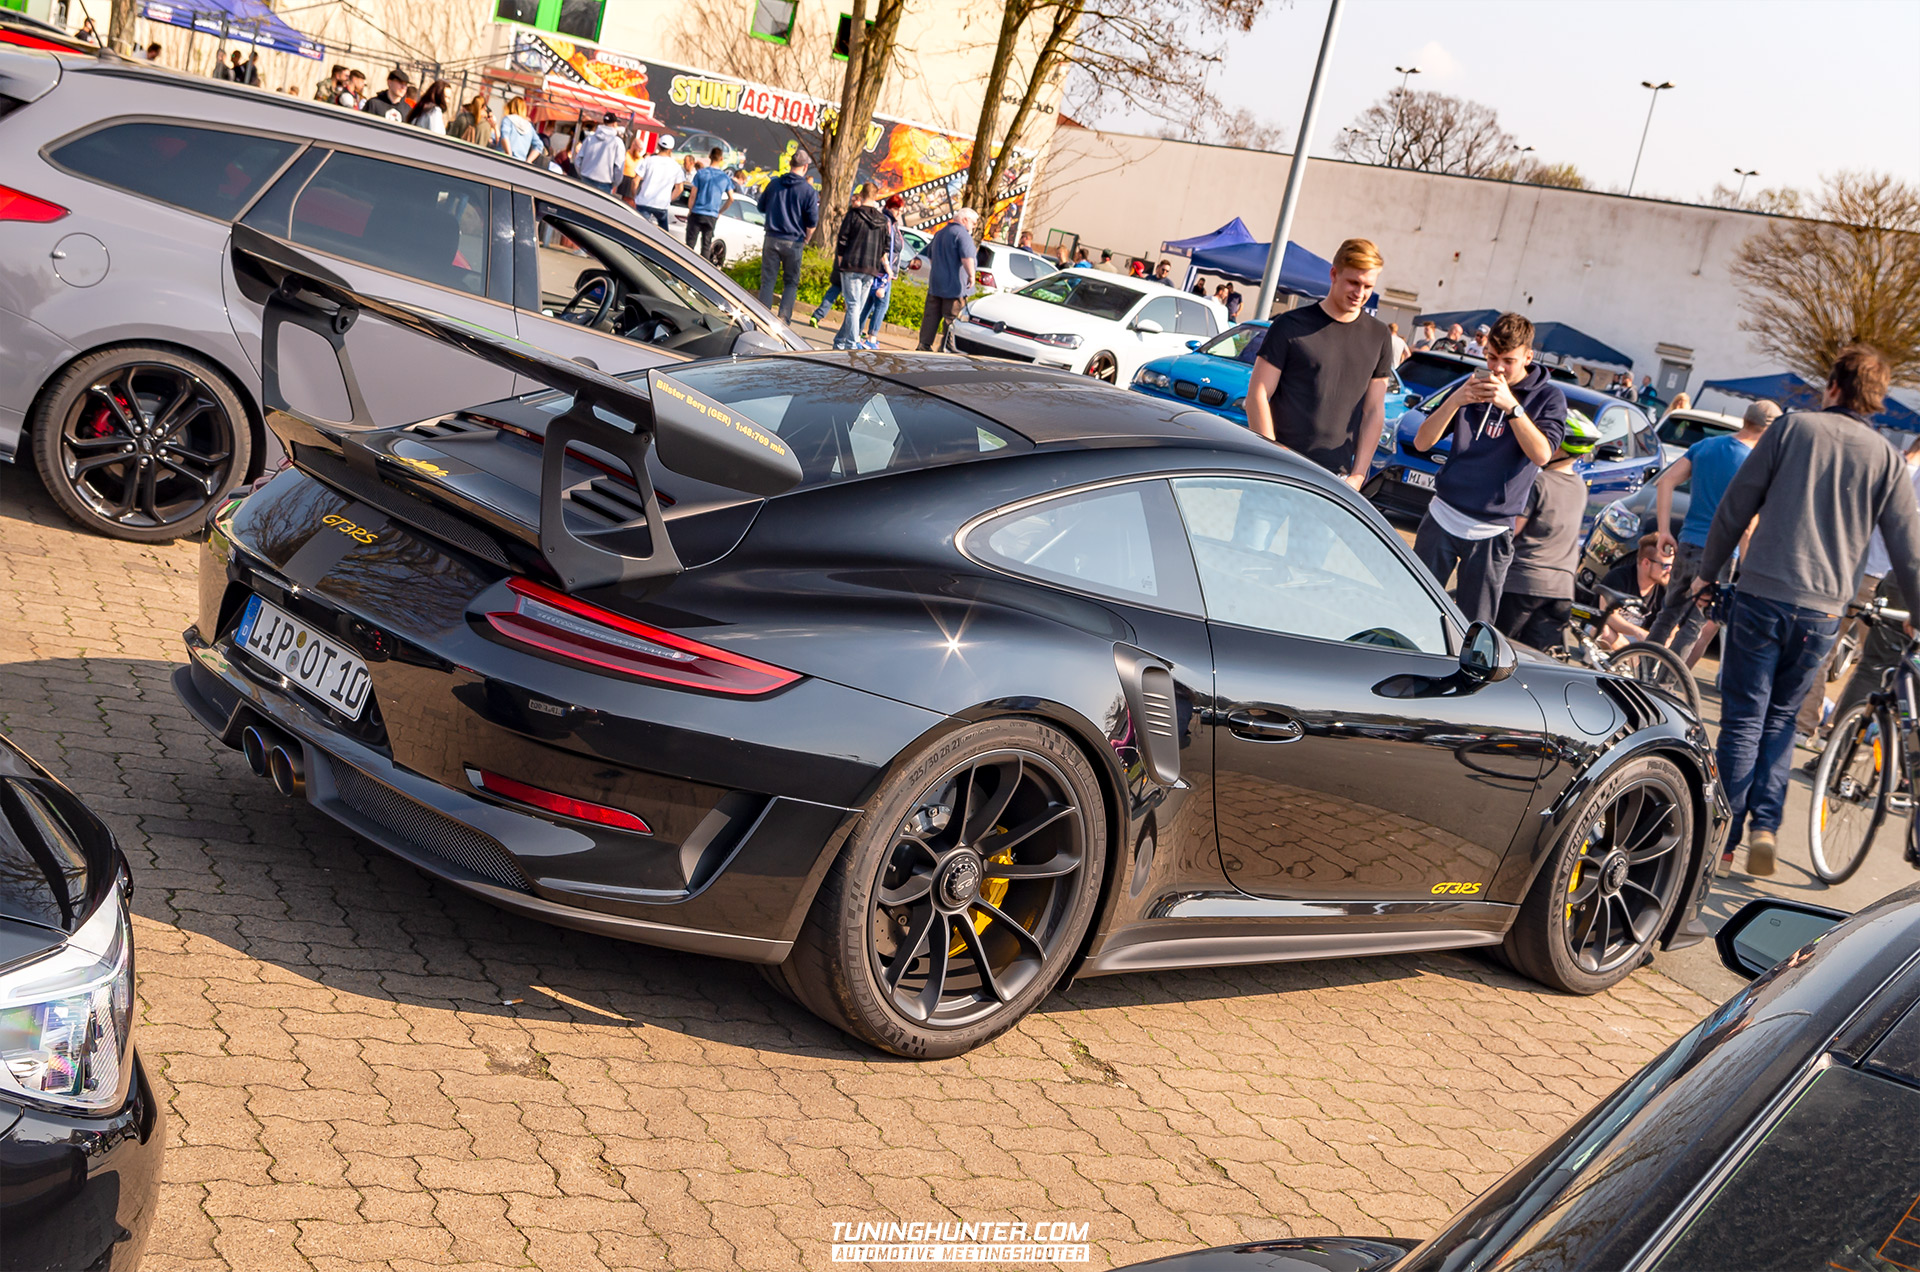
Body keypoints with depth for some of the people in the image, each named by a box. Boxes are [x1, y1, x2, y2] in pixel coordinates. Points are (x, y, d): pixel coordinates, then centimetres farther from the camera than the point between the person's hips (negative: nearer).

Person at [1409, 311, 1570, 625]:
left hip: (1491, 533, -2)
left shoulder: (1548, 397, 0)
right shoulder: (1474, 386, 8)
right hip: (1442, 517, 3)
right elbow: (1422, 442, 1)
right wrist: (1455, 401, -15)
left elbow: (1541, 454, -17)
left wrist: (1511, 405, -26)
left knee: (1475, 630, -1)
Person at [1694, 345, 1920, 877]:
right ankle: (1765, 825, 4)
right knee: (1780, 719, 18)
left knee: (1743, 720, 4)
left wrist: (1707, 572, 12)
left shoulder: (1794, 426, 0)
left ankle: (1723, 840, 4)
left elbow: (1735, 507, 1)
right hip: (1822, 612, 2)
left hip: (1761, 597, -2)